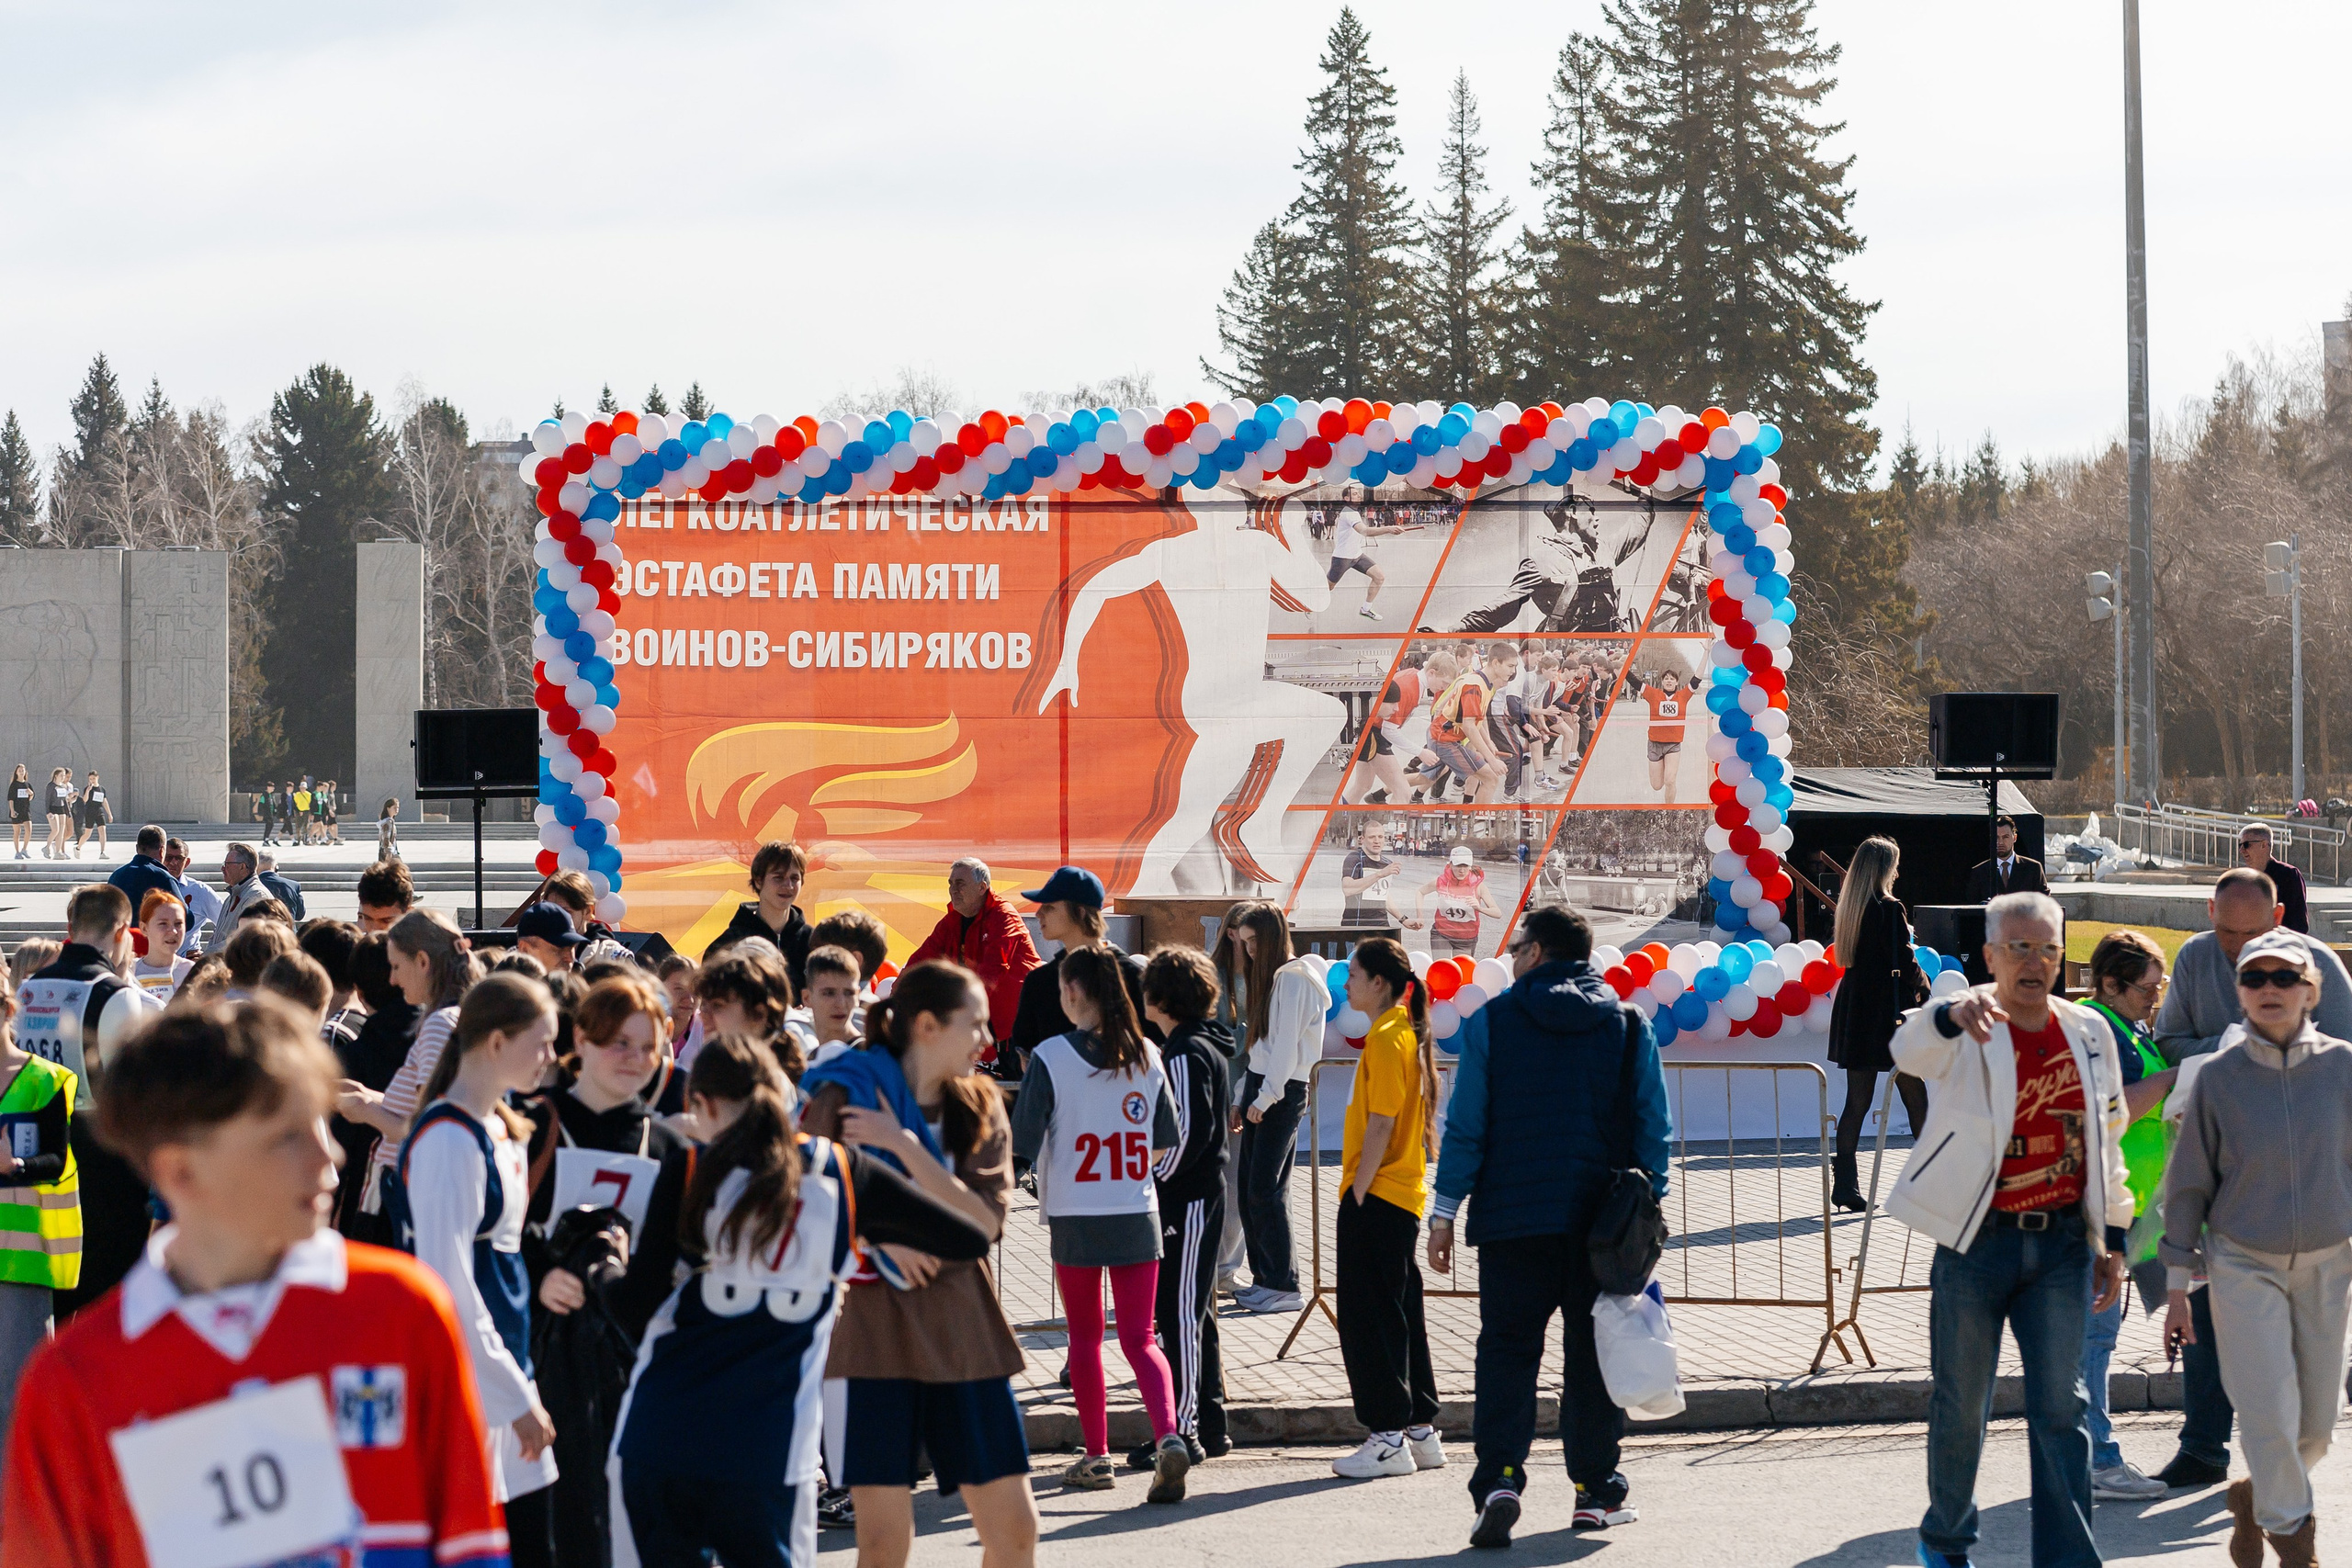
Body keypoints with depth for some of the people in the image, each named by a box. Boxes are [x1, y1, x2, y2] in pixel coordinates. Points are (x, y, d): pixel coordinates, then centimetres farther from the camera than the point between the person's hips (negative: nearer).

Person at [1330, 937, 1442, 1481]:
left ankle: (1389, 1439, -4)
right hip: (1403, 1193, 10)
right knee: (1399, 1313, 14)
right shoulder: (1406, 1034, 14)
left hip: (1377, 1197, -10)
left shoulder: (1386, 1040, -16)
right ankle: (1420, 1431, 18)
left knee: (1369, 1318, -5)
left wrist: (1357, 1193, -17)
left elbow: (1379, 1126, -20)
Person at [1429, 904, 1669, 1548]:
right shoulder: (1629, 1025, 5)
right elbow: (1654, 1130, 4)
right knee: (1592, 1350, 11)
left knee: (1507, 1349, 1)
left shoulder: (1491, 1022, -1)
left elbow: (1464, 1126, -2)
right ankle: (1597, 1490, 14)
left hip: (1512, 1219, -2)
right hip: (1602, 1223, 2)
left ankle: (1499, 1479, -16)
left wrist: (1445, 1213, 3)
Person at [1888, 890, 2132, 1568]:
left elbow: (2107, 1138, 16)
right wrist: (1952, 1016, -56)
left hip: (2061, 1244, 3)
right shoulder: (1964, 1033, -8)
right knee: (1961, 1407, 9)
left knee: (2060, 1408, -1)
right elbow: (1911, 1051, -33)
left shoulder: (2089, 1032, 7)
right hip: (1976, 1242, -3)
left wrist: (2112, 1239, 13)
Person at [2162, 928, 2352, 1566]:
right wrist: (2178, 1286, -1)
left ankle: (2254, 1496, 37)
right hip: (2243, 1264, -2)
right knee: (2268, 1411, -10)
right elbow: (2188, 1184, -2)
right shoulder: (2218, 1076, -9)